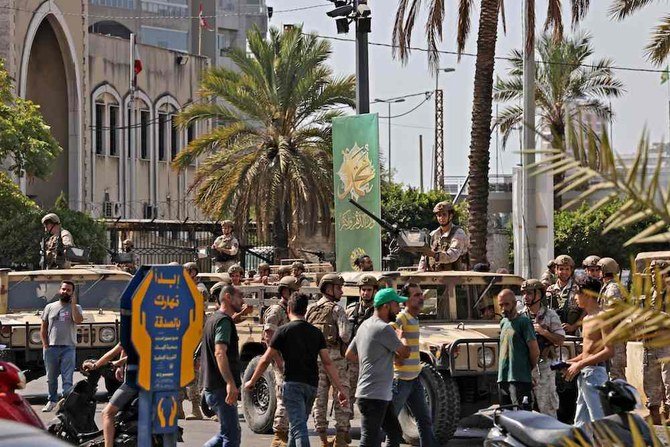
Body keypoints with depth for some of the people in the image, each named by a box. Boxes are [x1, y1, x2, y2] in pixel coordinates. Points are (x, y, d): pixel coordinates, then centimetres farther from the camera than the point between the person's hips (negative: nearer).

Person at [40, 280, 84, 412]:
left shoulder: (76, 308, 8)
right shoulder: (50, 307, 12)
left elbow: (78, 320, -13)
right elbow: (43, 328, 11)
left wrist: (73, 303, -10)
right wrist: (45, 345, 1)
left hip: (68, 348, -2)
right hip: (51, 347, 2)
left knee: (67, 378, -7)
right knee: (51, 377, 10)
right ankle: (52, 401, 22)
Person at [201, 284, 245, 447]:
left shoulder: (212, 318, 19)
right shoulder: (224, 321, -14)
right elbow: (220, 353, -28)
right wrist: (230, 383, -38)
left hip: (210, 388, 10)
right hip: (222, 388, -10)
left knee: (228, 433, 16)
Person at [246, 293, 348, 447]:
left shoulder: (283, 331, -2)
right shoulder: (316, 333, 11)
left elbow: (265, 360, 0)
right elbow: (327, 363, 3)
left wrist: (252, 381, 13)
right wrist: (340, 389, 2)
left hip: (293, 383, -5)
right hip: (311, 385, 5)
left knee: (298, 427, -14)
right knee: (297, 426, 20)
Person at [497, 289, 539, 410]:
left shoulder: (523, 321, -8)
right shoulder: (503, 322, 17)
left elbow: (535, 351, -11)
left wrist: (530, 368, 3)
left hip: (520, 380, -8)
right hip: (503, 379, 8)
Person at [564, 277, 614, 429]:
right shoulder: (587, 318, 17)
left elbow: (609, 351, -21)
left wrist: (580, 364, -18)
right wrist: (571, 362, 12)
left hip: (595, 372, -10)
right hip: (584, 374, 10)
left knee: (598, 420, -10)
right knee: (581, 422, 12)